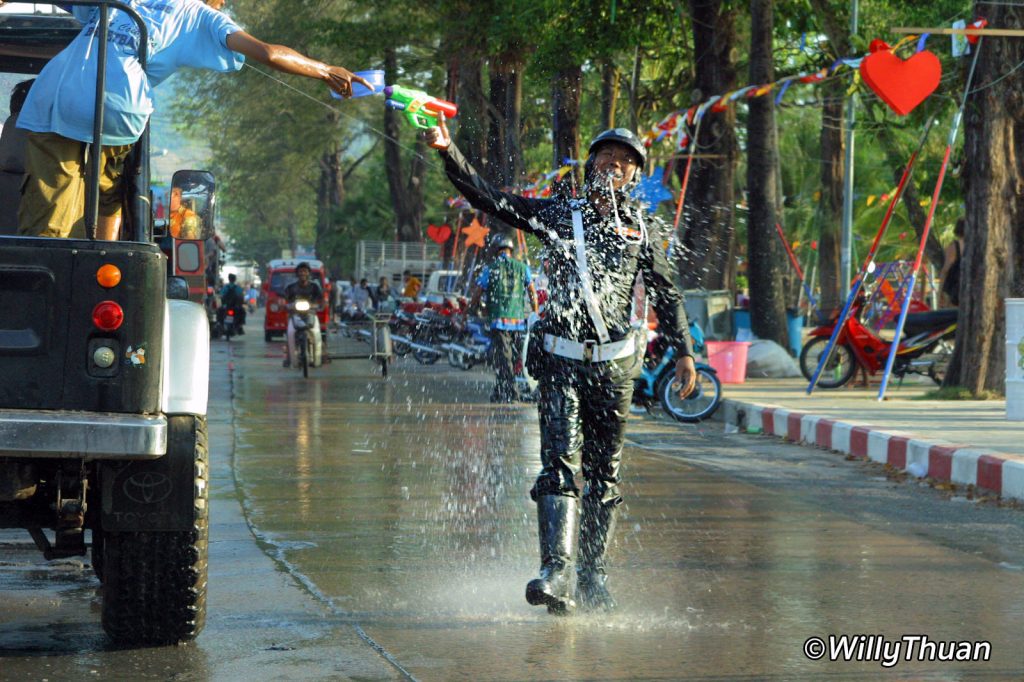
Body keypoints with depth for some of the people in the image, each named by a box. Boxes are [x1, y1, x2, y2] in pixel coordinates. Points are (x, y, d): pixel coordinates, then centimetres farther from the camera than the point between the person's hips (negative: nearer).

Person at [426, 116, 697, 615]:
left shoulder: (644, 229, 11)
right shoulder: (557, 214, 7)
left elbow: (666, 294, 17)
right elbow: (488, 198, 2)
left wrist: (684, 351, 10)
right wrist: (448, 152, -9)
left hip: (615, 366, 2)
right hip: (560, 359, -2)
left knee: (604, 475, 7)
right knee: (560, 463, -15)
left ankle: (592, 575, 16)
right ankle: (555, 571, -23)